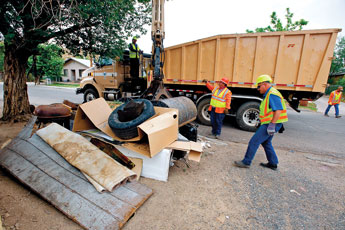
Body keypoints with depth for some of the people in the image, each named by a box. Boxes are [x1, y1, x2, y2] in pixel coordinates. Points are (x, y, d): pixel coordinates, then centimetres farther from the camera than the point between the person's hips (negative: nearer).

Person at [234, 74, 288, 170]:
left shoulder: (272, 94, -17)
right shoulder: (268, 95, 16)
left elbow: (278, 110, -25)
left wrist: (272, 125, -26)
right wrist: (261, 120, 23)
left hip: (271, 124, -11)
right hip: (268, 123, 11)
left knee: (254, 141, -8)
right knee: (266, 143, 21)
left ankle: (246, 162, 1)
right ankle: (273, 163, 32)